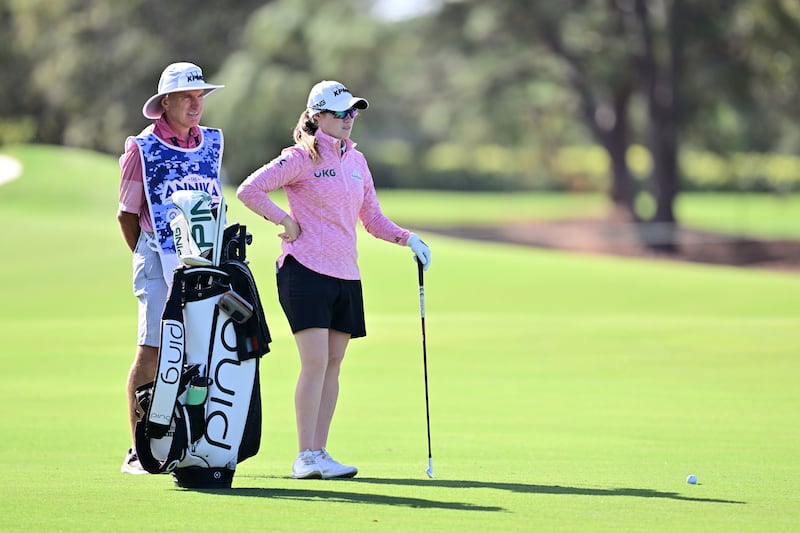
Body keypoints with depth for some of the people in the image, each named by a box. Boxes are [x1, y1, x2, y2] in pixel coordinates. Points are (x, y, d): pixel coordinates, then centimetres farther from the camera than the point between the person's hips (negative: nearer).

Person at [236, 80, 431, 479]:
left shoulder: (356, 160, 15)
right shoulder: (302, 158, -5)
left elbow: (371, 217, 21)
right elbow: (249, 190, -9)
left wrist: (406, 238, 6)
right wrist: (285, 222, -10)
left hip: (346, 275, 7)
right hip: (305, 270, -7)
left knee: (333, 364, 5)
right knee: (315, 362, -13)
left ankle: (319, 452, 10)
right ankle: (305, 457, -12)